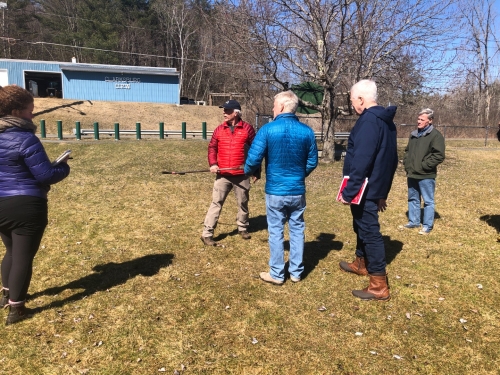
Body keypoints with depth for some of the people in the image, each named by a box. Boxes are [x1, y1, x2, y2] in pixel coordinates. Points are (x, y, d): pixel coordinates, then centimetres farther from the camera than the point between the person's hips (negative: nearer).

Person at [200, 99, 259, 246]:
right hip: (222, 175, 1)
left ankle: (243, 228, 34)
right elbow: (212, 147, 10)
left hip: (242, 175, -1)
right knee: (216, 203, -1)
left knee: (243, 203, 14)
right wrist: (212, 164, -8)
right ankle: (207, 234, 3)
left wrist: (256, 171, 2)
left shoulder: (247, 128, -2)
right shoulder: (219, 129, 5)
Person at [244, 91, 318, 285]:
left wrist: (247, 171, 10)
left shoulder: (268, 129, -13)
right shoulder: (307, 131, -3)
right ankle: (296, 272, 25)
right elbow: (312, 162, 4)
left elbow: (254, 159, -12)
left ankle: (277, 274, 19)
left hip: (275, 191, -3)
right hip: (298, 191, 3)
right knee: (297, 230, 14)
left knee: (276, 232, 9)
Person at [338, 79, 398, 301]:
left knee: (369, 232, -4)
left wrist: (349, 191, -21)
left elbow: (361, 161, -26)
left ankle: (379, 286, 4)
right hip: (375, 187, 10)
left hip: (364, 189, -10)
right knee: (362, 227, 24)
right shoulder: (386, 120, 13)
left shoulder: (368, 120, -18)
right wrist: (382, 191, 21)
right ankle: (361, 263, 44)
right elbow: (390, 159, 17)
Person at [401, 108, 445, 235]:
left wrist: (424, 165, -17)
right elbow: (407, 150, 23)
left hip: (426, 176, -7)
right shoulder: (413, 134, 13)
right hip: (412, 174, 8)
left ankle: (427, 226, 11)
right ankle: (413, 221, 30)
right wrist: (406, 163, 9)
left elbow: (439, 155, -16)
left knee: (428, 201, 3)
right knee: (413, 199, 17)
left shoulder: (435, 135, -10)